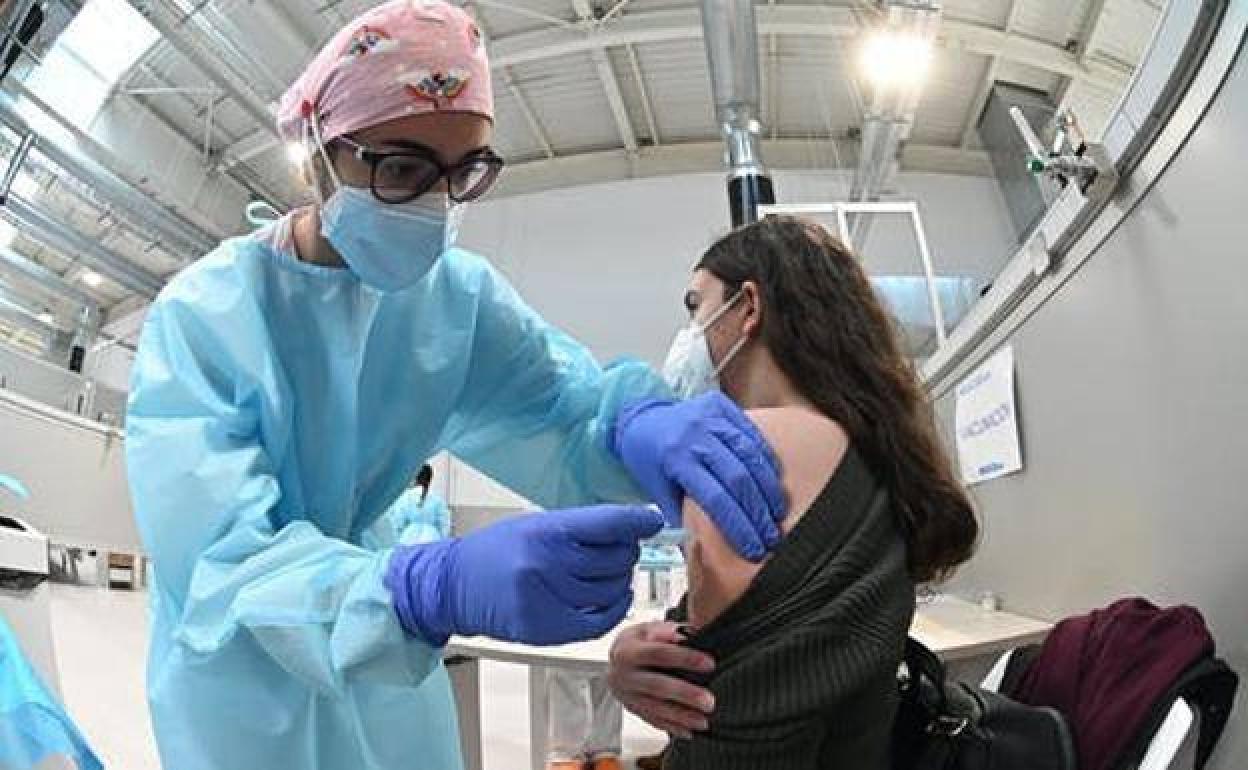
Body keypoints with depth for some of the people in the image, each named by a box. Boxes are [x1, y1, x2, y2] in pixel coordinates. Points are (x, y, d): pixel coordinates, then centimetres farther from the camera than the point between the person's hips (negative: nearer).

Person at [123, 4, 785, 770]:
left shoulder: (457, 292, -8)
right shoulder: (202, 314, -25)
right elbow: (215, 557, -35)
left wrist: (636, 420, -42)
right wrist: (434, 587, -54)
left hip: (379, 658, 4)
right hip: (237, 665, -4)